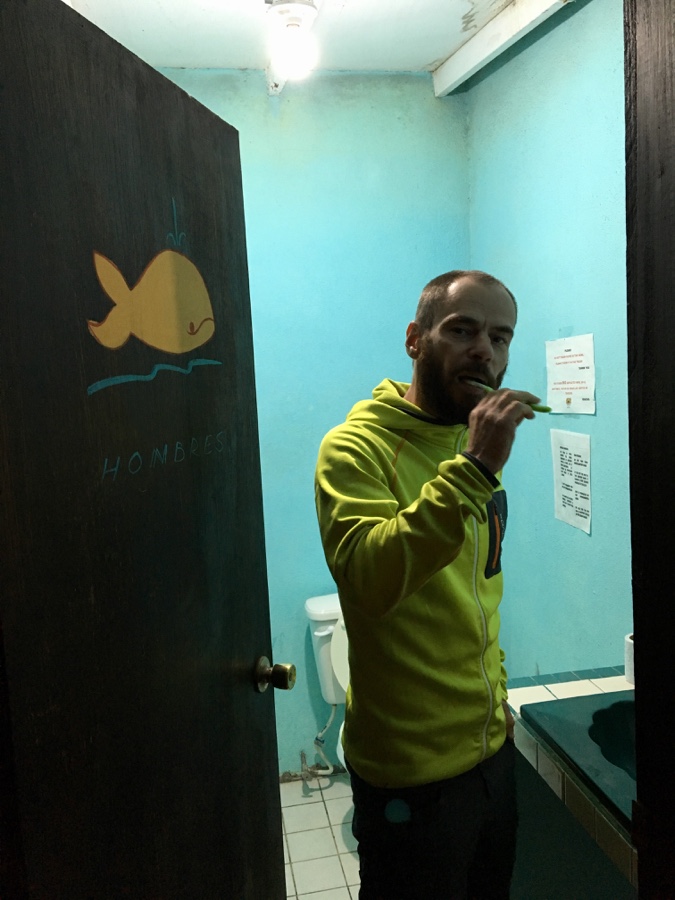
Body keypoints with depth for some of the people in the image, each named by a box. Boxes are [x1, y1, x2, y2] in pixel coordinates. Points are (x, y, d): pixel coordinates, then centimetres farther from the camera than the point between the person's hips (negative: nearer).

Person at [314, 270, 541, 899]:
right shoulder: (356, 446, -18)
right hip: (412, 768, -7)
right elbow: (370, 579, -35)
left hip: (490, 742, 7)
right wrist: (472, 470, -37)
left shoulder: (476, 446, 7)